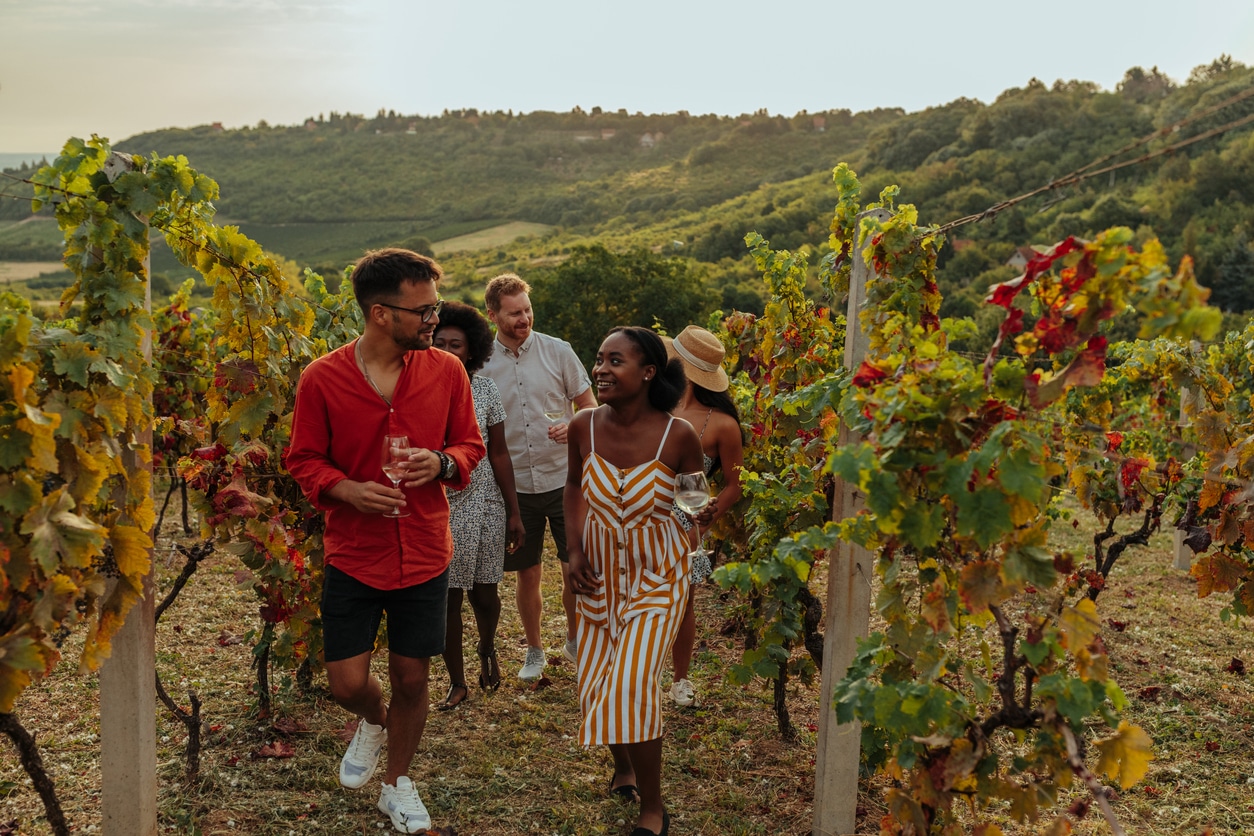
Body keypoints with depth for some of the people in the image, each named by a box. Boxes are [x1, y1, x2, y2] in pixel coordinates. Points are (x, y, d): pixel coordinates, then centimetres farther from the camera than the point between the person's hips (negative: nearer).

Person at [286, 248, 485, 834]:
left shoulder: (446, 371, -5)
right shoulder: (322, 379, -11)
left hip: (425, 556, 1)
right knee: (347, 683, 3)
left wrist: (442, 463, -17)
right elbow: (304, 460, -2)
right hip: (352, 556, -1)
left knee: (411, 678, 11)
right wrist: (347, 489, -21)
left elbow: (470, 445, 6)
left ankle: (397, 784, 36)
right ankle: (374, 722, 41)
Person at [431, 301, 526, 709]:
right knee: (447, 598, 4)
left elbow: (499, 454, 4)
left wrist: (514, 513, 4)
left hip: (483, 505, 1)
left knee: (484, 593, 8)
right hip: (437, 507, -1)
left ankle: (487, 649, 42)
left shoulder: (485, 390, 0)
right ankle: (457, 682, 23)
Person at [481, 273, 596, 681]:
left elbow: (590, 408, 1)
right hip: (514, 486, 1)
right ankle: (534, 652, 30)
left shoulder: (558, 351, -4)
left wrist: (573, 427, -21)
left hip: (564, 479, 0)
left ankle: (574, 641, 30)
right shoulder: (481, 364, -1)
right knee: (527, 574, 10)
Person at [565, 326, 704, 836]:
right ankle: (623, 768, 46)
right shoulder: (585, 427, -12)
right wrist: (575, 550, 1)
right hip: (599, 574, 4)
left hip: (657, 578, -4)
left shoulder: (678, 436, -20)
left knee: (632, 686, -13)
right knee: (595, 683, 14)